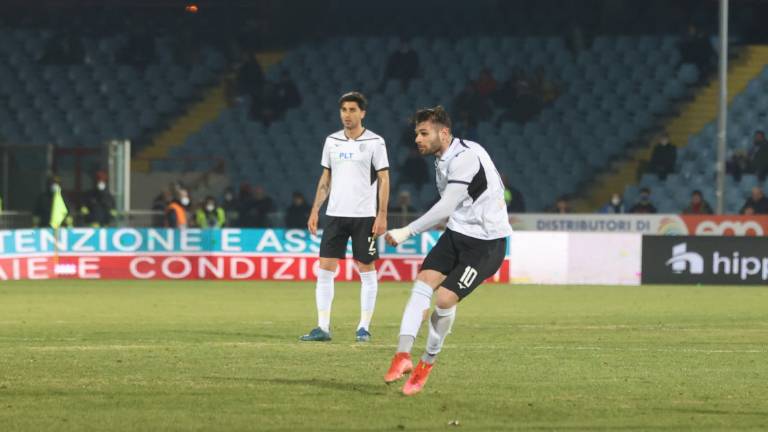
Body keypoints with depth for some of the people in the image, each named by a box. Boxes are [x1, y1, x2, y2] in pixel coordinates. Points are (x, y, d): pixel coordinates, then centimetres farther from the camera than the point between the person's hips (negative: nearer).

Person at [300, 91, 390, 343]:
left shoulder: (374, 143, -4)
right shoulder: (332, 141, 9)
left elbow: (384, 180, -4)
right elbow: (326, 178, 15)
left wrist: (382, 215, -11)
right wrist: (315, 210, 9)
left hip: (364, 216, -4)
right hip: (335, 215, 4)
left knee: (366, 270, 0)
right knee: (325, 269, -2)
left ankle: (364, 327, 7)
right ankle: (323, 327, 0)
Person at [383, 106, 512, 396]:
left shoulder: (465, 158, -22)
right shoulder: (443, 160, 8)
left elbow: (446, 207, -28)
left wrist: (408, 231, -28)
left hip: (485, 242, -8)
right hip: (457, 233, 8)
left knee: (445, 298, -14)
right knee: (422, 282, -11)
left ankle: (426, 364, 5)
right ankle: (403, 355, -19)